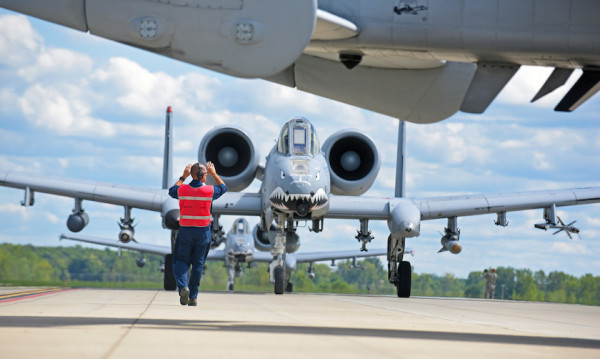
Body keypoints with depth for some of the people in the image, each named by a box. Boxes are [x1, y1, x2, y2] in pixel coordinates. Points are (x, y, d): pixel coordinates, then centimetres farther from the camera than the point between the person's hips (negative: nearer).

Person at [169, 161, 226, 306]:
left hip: (185, 230, 0)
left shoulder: (182, 190, -5)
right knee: (198, 264, 9)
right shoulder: (209, 191, -7)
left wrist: (183, 176, 29)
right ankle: (193, 297, 10)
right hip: (203, 231, 0)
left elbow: (172, 191, 21)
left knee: (181, 262, 8)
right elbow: (223, 187, 16)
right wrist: (214, 174, 27)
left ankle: (183, 286, -19)